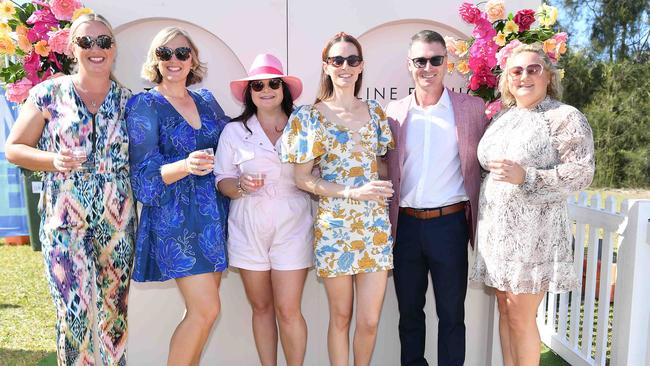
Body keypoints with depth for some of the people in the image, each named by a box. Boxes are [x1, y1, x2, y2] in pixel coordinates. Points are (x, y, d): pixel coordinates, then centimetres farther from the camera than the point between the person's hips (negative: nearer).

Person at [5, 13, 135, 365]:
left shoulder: (127, 99, 7)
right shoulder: (49, 93, 2)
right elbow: (13, 149, 5)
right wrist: (54, 161, -13)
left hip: (117, 223, 2)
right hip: (65, 223, -2)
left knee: (113, 312, 11)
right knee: (76, 313, -5)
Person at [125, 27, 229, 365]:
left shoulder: (206, 100, 12)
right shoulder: (145, 105, -4)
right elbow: (144, 175, -11)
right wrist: (186, 166, -28)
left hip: (214, 213, 6)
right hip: (175, 219, -6)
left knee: (200, 308, 12)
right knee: (206, 308, -9)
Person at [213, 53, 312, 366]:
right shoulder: (234, 131, 4)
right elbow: (222, 181, 4)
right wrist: (241, 185, -15)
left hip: (292, 226, -1)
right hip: (249, 228, 1)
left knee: (288, 310, -3)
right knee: (261, 307, 11)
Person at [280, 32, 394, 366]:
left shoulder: (375, 113, 7)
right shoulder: (310, 117, -3)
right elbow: (302, 178, -5)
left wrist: (385, 190, -4)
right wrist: (352, 192, -16)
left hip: (376, 226, 3)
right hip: (334, 227, -2)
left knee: (370, 321, 6)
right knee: (340, 317, 10)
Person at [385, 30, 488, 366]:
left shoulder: (472, 107, 0)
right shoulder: (394, 111, 5)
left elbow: (483, 165, 4)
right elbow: (387, 172, 8)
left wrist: (476, 221, 0)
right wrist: (387, 223, 4)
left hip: (450, 223, -2)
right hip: (405, 225, 2)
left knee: (451, 313, 10)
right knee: (409, 311, 15)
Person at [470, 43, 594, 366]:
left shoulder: (565, 117, -5)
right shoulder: (503, 118, 15)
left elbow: (581, 173, -12)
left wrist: (525, 176, -22)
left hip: (534, 232, -6)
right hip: (497, 230, 6)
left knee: (521, 315, 0)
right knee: (504, 309, 12)